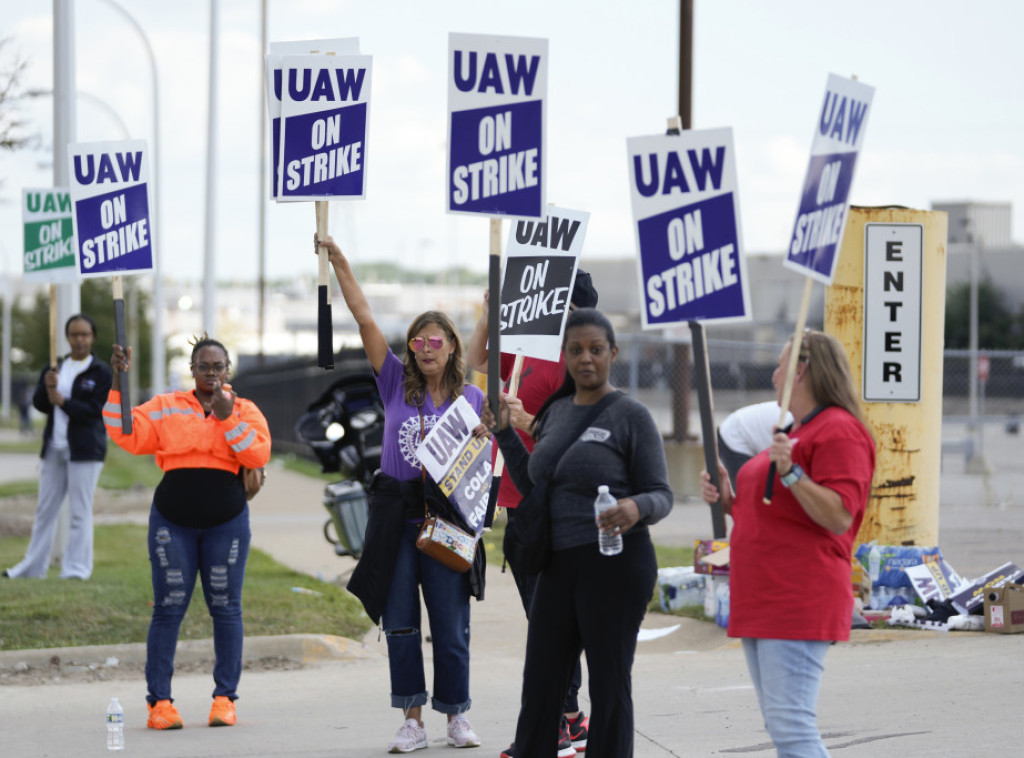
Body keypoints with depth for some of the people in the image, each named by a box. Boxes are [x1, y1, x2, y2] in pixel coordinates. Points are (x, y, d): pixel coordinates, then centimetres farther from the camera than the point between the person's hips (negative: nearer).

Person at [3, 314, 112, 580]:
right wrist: (47, 387, -14)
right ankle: (34, 566, 17)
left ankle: (76, 570, -1)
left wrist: (62, 401, -18)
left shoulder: (101, 372, -4)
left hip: (85, 449, -5)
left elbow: (95, 410, -12)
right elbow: (39, 403, 6)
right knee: (45, 509, 10)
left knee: (80, 513, -3)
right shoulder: (56, 367, 12)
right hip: (54, 448, 5)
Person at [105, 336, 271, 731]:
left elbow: (258, 454, -8)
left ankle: (224, 697, 9)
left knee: (226, 608, 2)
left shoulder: (245, 410, 7)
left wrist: (228, 418, -15)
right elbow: (128, 434, -5)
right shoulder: (165, 407, 8)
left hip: (226, 523, 0)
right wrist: (120, 382, -10)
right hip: (172, 522, 0)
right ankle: (160, 700, 0)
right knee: (168, 608, -2)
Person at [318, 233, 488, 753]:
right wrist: (338, 262, -5)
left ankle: (456, 716, 15)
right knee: (399, 623, 3)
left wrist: (483, 440, -12)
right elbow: (364, 318, -1)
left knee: (451, 627, 3)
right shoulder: (396, 383, 3)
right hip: (395, 519, 1)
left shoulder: (471, 398, 5)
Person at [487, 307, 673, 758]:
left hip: (615, 564, -6)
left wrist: (636, 508, -30)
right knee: (540, 684, 8)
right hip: (560, 565, 6)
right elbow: (533, 488, 20)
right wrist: (505, 432, 11)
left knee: (609, 684, 1)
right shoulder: (556, 412, 13)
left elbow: (661, 496, -8)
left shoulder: (632, 417, -6)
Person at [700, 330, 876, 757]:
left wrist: (790, 472, -29)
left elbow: (839, 517, -20)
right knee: (779, 722, 10)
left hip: (798, 603, -11)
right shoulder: (796, 431, 22)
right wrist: (726, 497, 12)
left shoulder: (839, 431, -10)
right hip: (762, 602, 11)